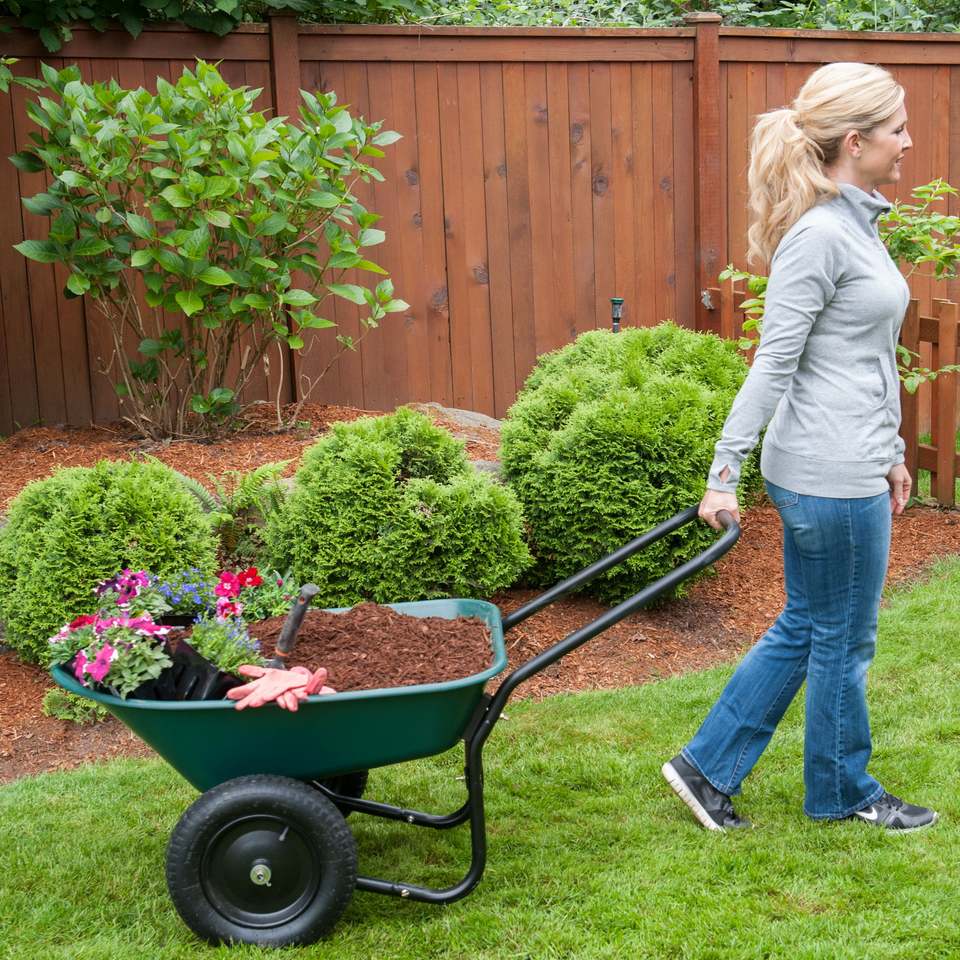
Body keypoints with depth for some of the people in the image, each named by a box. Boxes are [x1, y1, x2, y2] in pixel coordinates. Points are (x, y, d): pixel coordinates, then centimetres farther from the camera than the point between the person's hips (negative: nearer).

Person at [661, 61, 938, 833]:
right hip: (831, 475, -10)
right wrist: (724, 473, -17)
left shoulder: (855, 225, 12)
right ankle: (842, 792, 29)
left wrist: (890, 451, 22)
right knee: (843, 641, 9)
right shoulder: (819, 235, -18)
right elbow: (774, 363, -19)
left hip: (851, 465, 10)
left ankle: (708, 767, 24)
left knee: (804, 630, 17)